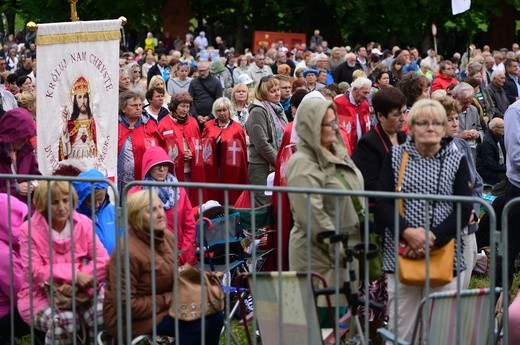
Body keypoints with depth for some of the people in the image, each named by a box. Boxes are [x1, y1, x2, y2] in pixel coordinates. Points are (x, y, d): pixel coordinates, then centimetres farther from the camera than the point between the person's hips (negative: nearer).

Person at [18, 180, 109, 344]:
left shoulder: (83, 223, -1)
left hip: (79, 290, 3)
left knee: (104, 315, -27)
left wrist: (76, 283, -23)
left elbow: (102, 259, -8)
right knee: (65, 321, -34)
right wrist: (74, 274, -25)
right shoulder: (29, 230, -10)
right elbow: (35, 272, -14)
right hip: (41, 294, -3)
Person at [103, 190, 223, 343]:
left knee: (214, 317, -8)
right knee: (194, 325, -25)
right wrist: (168, 300, -21)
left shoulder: (168, 237, 0)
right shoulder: (128, 252, -25)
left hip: (166, 305, 8)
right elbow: (125, 305, -26)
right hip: (129, 318, -8)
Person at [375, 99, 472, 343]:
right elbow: (382, 203, -1)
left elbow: (464, 210, 0)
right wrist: (407, 232, -17)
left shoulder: (457, 161, 7)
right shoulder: (396, 156, 6)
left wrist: (433, 236, -14)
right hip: (401, 253, 0)